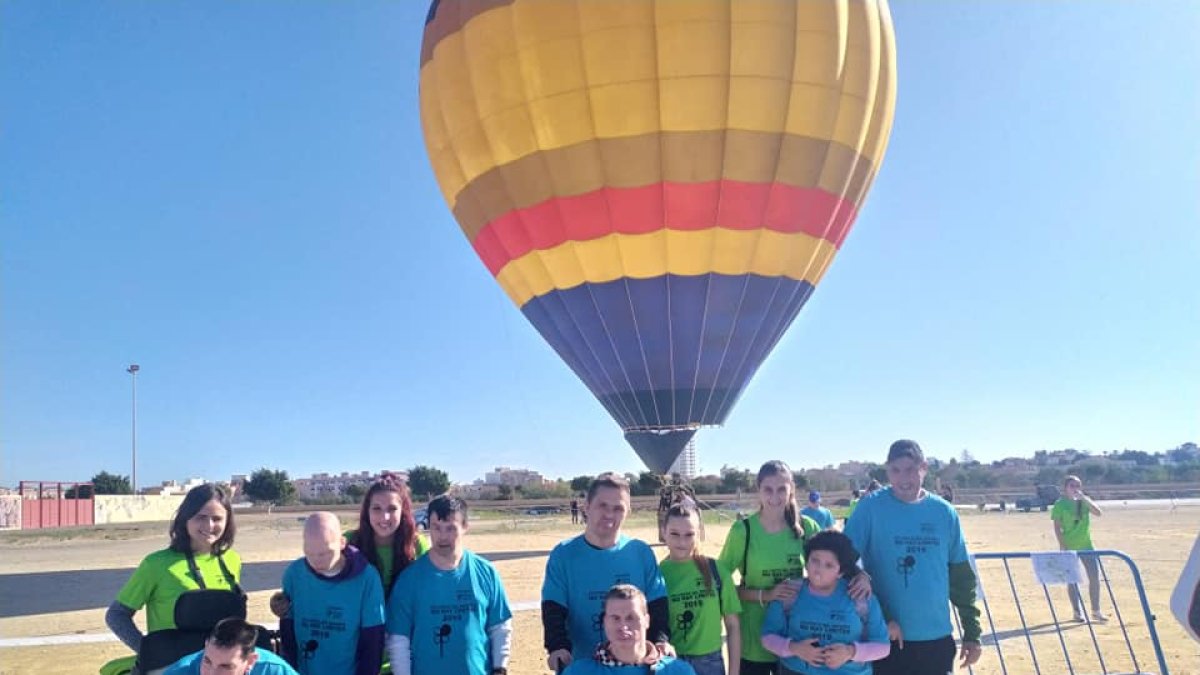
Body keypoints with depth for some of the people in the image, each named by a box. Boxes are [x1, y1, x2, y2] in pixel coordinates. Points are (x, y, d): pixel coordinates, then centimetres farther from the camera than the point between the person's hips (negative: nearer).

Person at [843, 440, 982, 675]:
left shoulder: (945, 513, 2)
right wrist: (880, 617, -16)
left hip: (937, 640, 3)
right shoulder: (871, 508, -8)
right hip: (887, 640, -3)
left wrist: (972, 632, 8)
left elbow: (962, 576, 8)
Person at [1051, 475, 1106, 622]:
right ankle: (1078, 612, 13)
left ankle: (1096, 611, 14)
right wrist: (1062, 545, -14)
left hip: (1086, 545, 3)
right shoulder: (1060, 504, -4)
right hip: (1069, 547, -3)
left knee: (1095, 577, 1)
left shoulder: (1084, 501, 7)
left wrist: (1084, 498, -17)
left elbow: (1099, 513, -10)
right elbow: (1057, 527, -6)